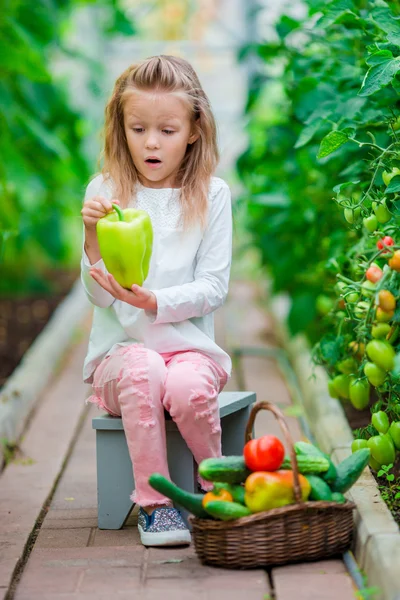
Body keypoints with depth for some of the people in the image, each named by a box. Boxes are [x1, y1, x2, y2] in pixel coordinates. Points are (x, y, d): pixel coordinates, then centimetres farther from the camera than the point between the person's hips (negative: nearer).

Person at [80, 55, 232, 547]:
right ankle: (153, 503, -20)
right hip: (119, 349, 0)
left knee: (188, 387, -32)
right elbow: (98, 295, -1)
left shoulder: (211, 195, 3)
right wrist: (93, 239, -20)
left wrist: (154, 302, -19)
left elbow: (212, 288, -2)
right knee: (143, 370, -34)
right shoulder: (105, 192, 3)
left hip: (190, 345, 0)